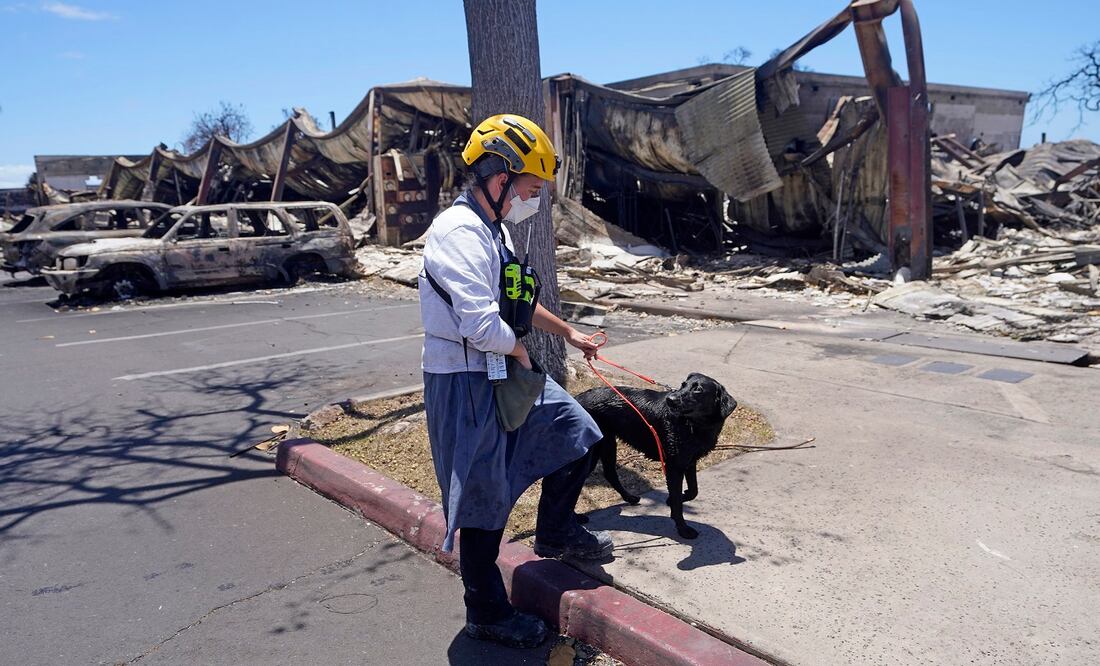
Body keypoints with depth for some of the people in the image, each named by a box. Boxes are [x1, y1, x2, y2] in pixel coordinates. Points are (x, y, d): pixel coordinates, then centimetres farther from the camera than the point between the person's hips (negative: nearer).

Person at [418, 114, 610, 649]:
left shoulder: (492, 229, 11)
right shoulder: (460, 232, -22)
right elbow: (482, 325, -33)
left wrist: (567, 332, 29)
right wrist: (520, 350, -14)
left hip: (506, 372, 10)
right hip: (466, 384, -10)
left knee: (576, 434, 15)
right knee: (484, 503, 3)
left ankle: (555, 532, 36)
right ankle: (487, 615, 23)